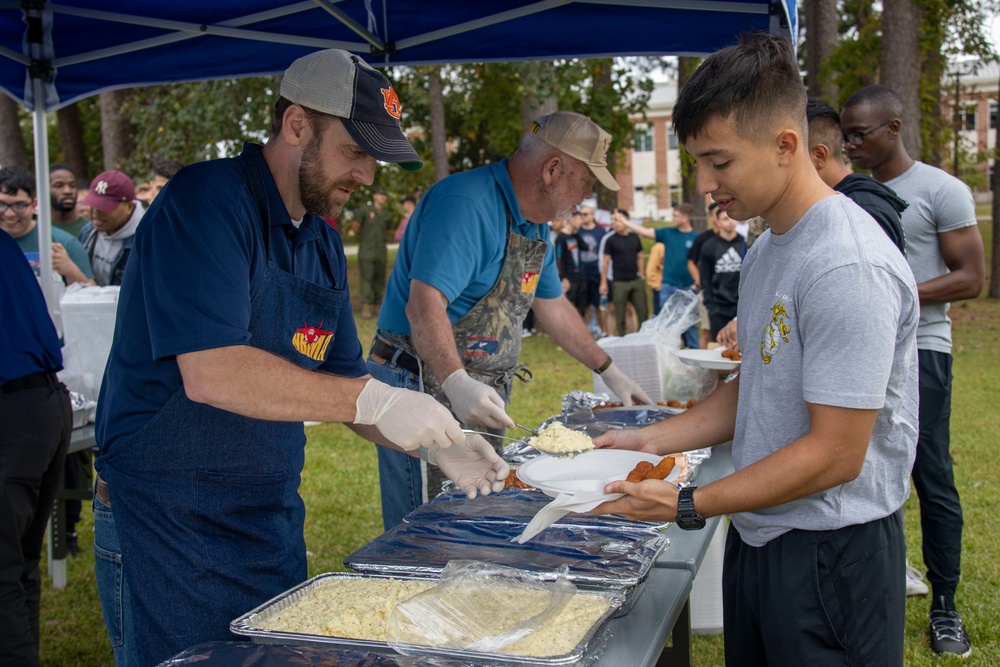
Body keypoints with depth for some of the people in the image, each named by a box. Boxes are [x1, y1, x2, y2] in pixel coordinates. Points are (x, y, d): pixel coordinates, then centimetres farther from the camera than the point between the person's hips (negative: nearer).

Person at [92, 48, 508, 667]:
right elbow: (210, 374, -29)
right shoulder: (206, 202, -17)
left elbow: (341, 380, 13)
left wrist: (438, 443, -2)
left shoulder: (323, 244, 9)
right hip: (168, 521, -8)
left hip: (273, 517, 8)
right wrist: (374, 401, -28)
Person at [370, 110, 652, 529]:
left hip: (479, 398, 10)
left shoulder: (534, 223, 11)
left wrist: (608, 371, 23)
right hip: (425, 387, -9)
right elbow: (424, 305, -31)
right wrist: (457, 383, -43)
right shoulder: (465, 205, -21)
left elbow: (551, 305, 22)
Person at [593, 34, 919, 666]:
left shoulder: (848, 268, -23)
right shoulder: (766, 250, 8)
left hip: (830, 551, -8)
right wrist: (649, 441, 4)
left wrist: (687, 506, -19)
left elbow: (834, 455, -22)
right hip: (758, 534, 9)